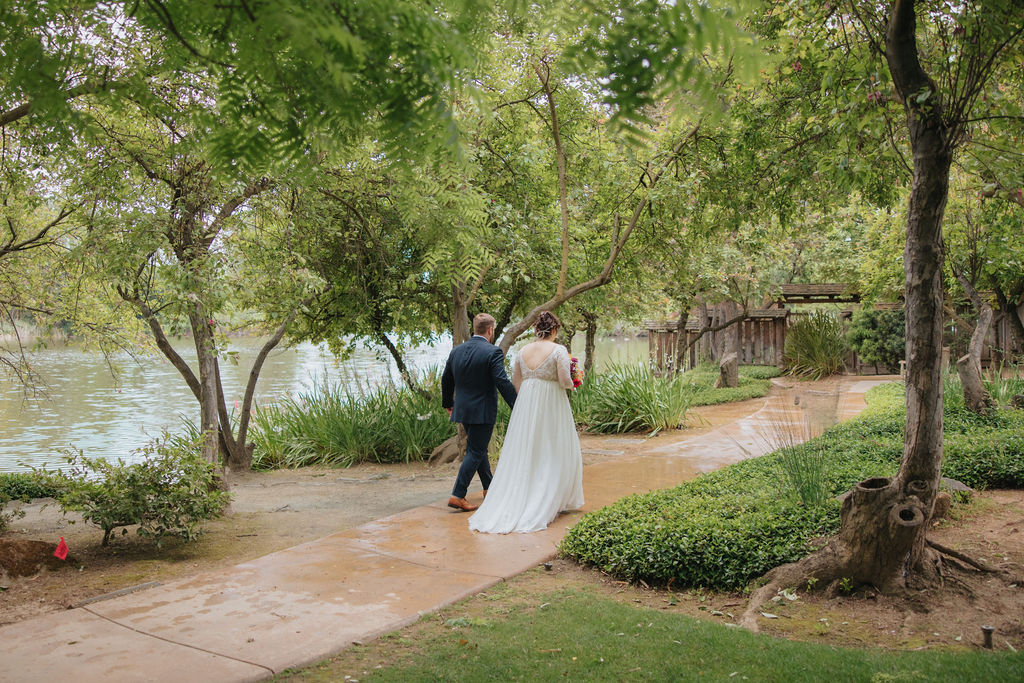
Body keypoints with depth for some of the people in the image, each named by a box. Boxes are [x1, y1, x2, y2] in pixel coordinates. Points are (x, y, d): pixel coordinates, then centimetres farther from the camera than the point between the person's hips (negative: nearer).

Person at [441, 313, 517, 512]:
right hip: (483, 411, -7)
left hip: (463, 410, 7)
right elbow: (503, 382, -20)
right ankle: (457, 496, -4)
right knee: (475, 452, 0)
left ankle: (489, 488, 35)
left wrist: (448, 403, 29)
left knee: (479, 448, 21)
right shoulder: (493, 352, -15)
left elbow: (446, 380, 15)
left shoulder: (456, 351, 5)